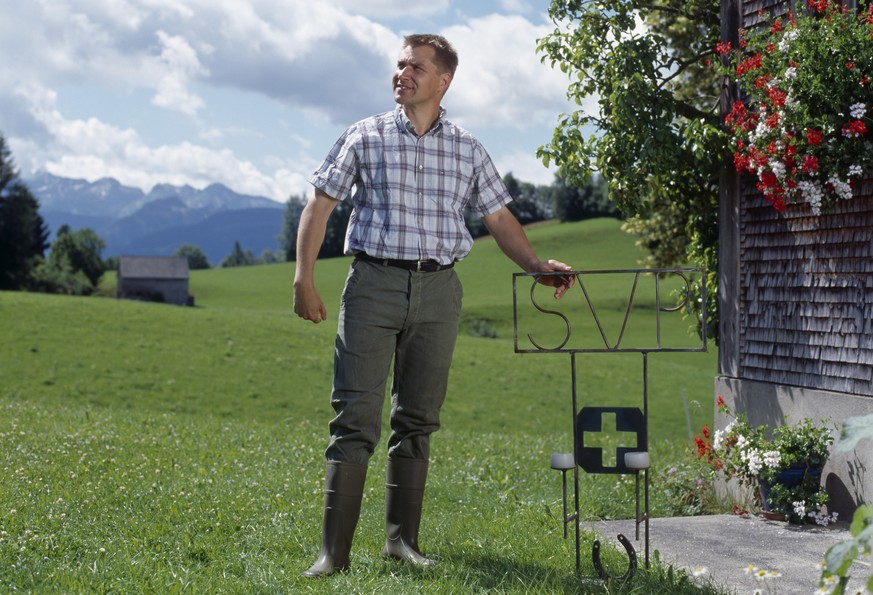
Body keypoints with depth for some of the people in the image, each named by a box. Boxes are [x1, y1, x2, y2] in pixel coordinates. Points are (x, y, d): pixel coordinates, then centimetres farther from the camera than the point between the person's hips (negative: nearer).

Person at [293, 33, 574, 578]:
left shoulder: (468, 150, 11)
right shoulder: (366, 138, 4)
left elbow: (499, 217, 14)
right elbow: (320, 206, 3)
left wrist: (538, 265, -1)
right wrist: (304, 279, -6)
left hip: (437, 290, 3)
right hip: (374, 283, -2)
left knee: (418, 419, 7)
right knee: (355, 417, -7)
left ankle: (403, 539, 15)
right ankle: (334, 551, -8)